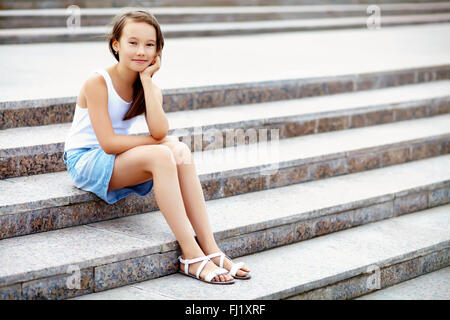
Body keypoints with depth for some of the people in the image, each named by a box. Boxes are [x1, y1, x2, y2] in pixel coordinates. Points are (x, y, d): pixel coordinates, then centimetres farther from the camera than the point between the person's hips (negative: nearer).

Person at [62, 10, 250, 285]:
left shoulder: (149, 86, 1)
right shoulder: (98, 83, -17)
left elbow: (159, 131, -19)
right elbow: (108, 143, -23)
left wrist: (147, 79, -18)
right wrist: (160, 142, -17)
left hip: (120, 161, 6)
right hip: (85, 162, -6)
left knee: (181, 151, -22)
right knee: (161, 155, -31)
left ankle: (210, 249, -25)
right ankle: (191, 256, -32)